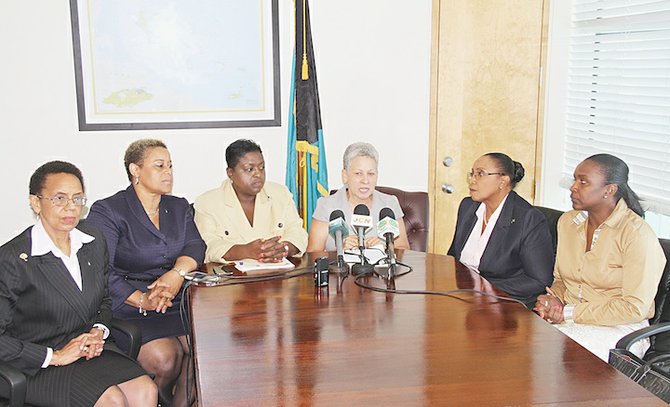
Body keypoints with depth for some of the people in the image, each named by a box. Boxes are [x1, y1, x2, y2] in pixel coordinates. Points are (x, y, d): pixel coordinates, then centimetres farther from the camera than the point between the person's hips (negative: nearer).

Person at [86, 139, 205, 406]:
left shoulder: (179, 208, 16)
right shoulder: (107, 212, -3)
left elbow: (195, 246, 3)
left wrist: (177, 274, -19)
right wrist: (142, 300, -24)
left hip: (176, 303, 5)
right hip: (128, 309, -4)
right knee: (165, 358, -26)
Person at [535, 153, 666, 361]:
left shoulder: (637, 235, -13)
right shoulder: (568, 221, 8)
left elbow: (634, 307, -17)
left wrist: (569, 313, -16)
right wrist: (554, 300, -6)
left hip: (619, 329, -6)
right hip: (568, 318, 6)